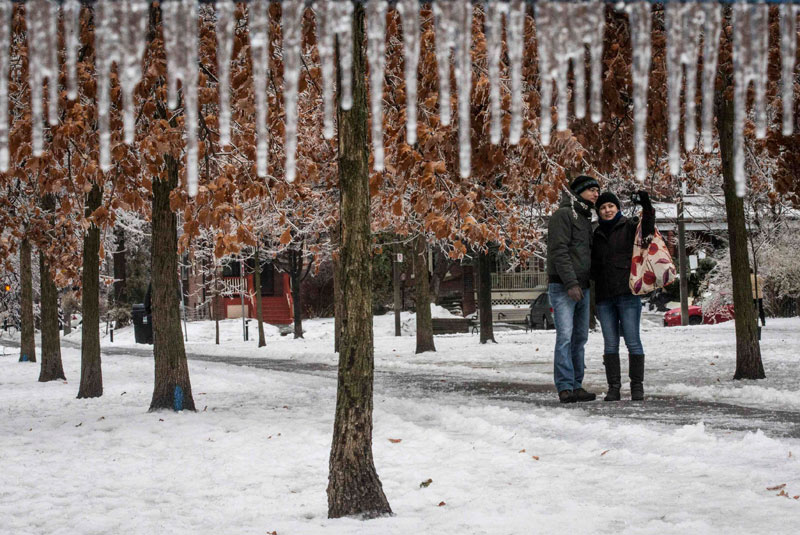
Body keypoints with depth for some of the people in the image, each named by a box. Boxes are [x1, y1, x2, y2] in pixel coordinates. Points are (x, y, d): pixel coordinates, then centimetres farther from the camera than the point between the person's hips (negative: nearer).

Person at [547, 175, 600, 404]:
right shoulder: (563, 215, -7)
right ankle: (565, 387, -17)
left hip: (581, 288, 9)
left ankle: (576, 386, 9)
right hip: (563, 288, -9)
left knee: (580, 338, 6)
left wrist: (587, 285, 18)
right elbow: (559, 251, -16)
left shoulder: (586, 220, 21)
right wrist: (571, 283, -22)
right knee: (565, 336, -14)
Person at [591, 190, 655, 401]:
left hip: (627, 293, -5)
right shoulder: (597, 235, 19)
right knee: (610, 344, 4)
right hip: (604, 296, 5)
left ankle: (637, 386, 1)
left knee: (633, 341, -5)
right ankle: (613, 387, 6)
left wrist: (646, 207, -31)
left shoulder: (629, 226, 5)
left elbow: (647, 228, -16)